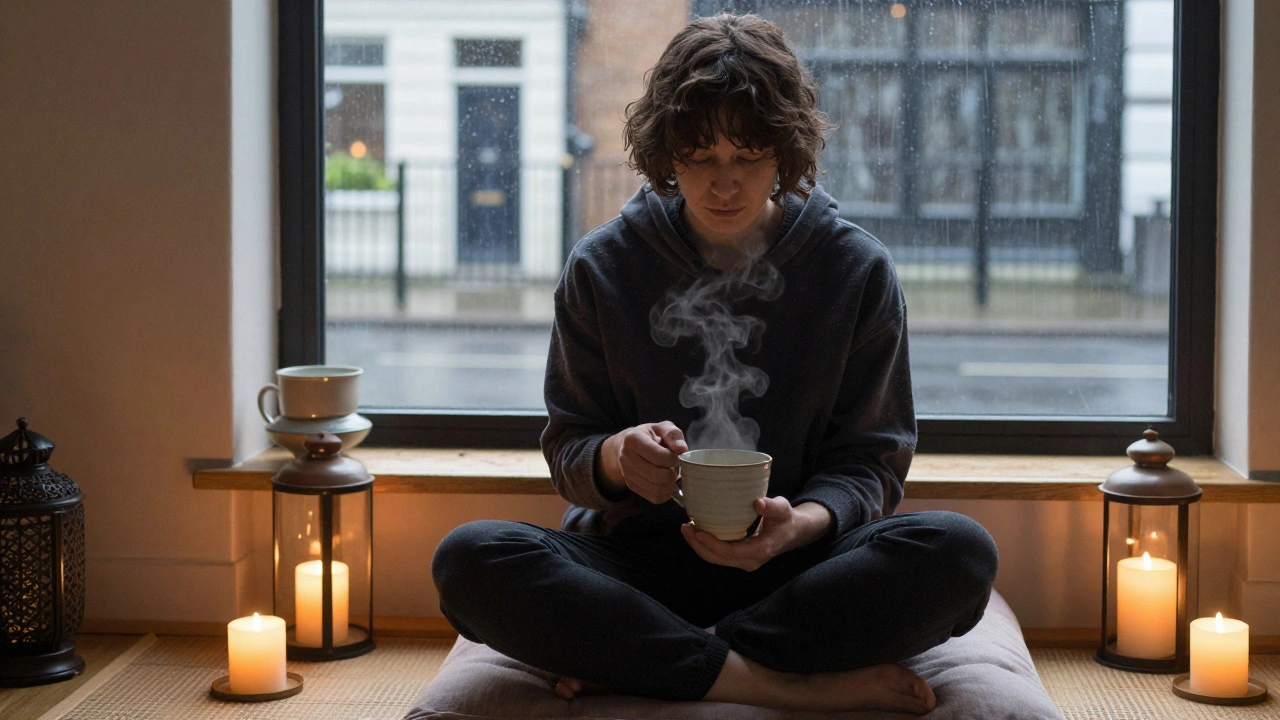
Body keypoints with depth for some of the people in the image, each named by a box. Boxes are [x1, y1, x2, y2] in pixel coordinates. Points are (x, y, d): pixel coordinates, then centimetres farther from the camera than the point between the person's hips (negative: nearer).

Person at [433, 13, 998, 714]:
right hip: (637, 560, 0)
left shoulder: (857, 269, 2)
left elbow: (871, 459, 3)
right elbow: (568, 451, 6)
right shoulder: (602, 267, 3)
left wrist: (803, 521, -21)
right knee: (469, 560, -30)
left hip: (792, 564, 0)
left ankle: (624, 662, -25)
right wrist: (616, 457, -21)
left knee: (960, 552, -31)